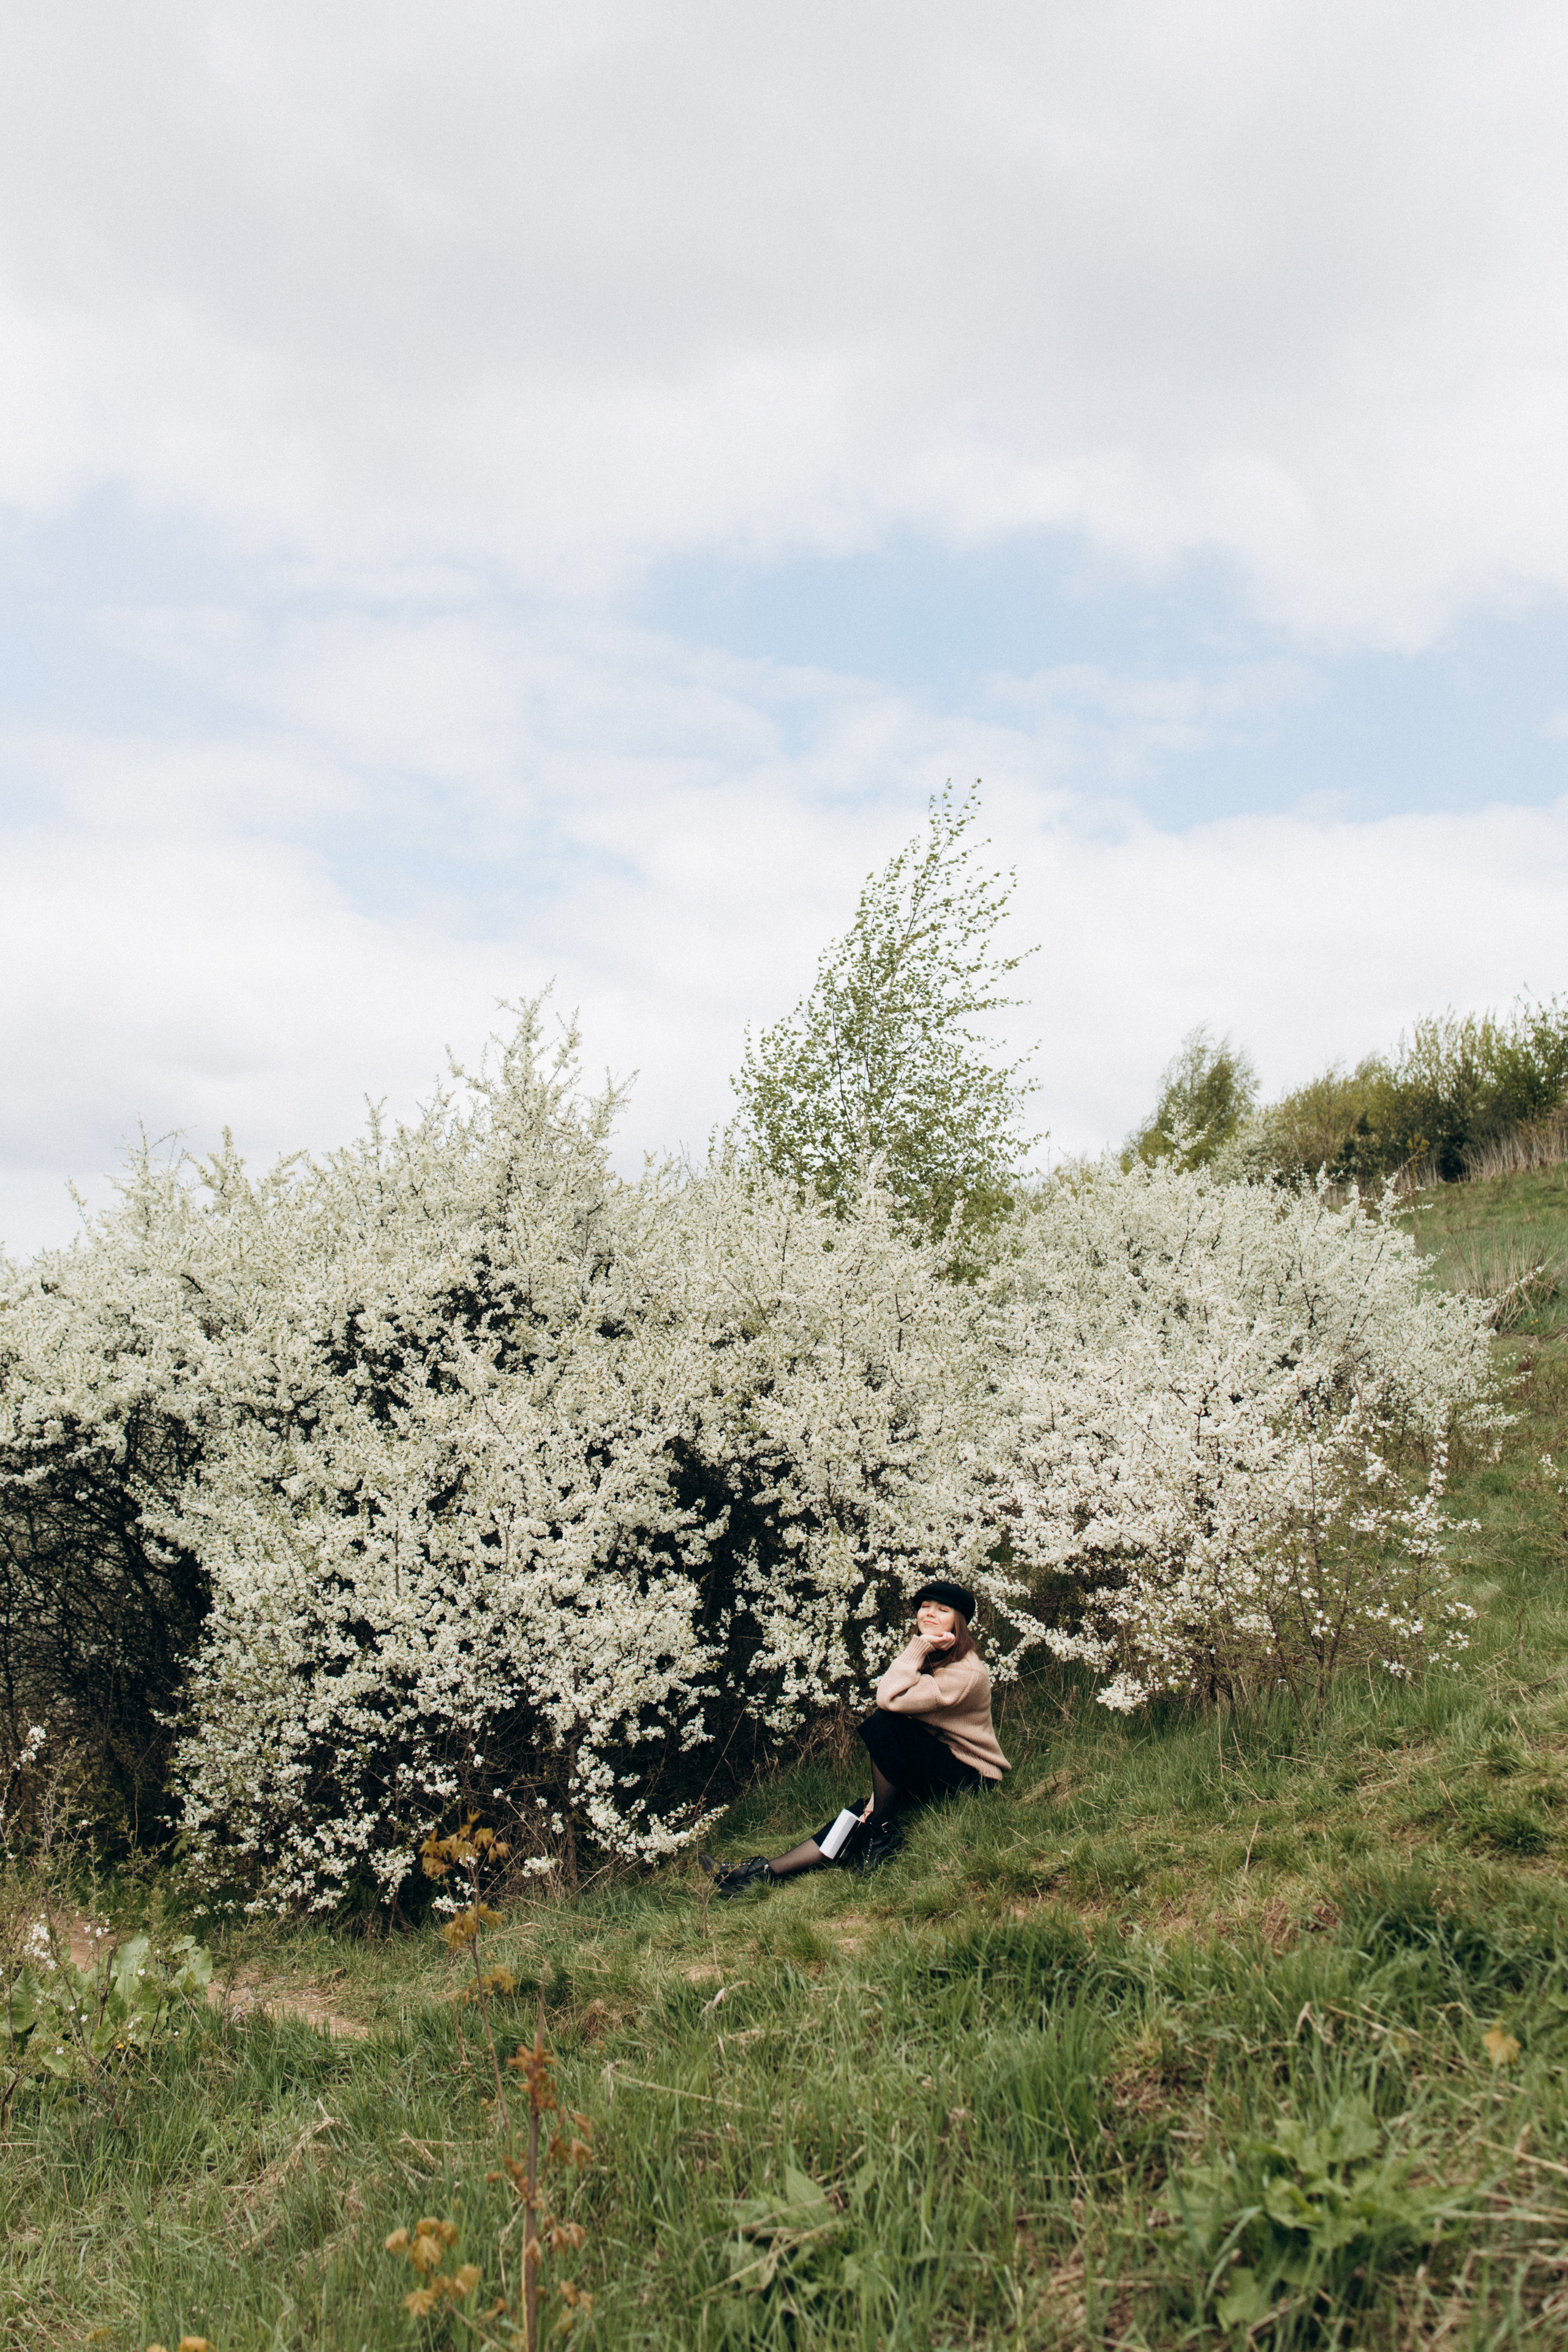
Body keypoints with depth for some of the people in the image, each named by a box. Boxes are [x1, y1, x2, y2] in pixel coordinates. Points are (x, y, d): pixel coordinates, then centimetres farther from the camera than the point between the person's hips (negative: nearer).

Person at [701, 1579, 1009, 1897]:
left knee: (881, 1725, -25)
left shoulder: (966, 1673, -19)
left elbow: (890, 1699, -29)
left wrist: (923, 1645, -23)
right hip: (928, 1768, 8)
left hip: (968, 1775, -8)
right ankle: (766, 1871, -19)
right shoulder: (924, 1658, 8)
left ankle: (881, 1831, -14)